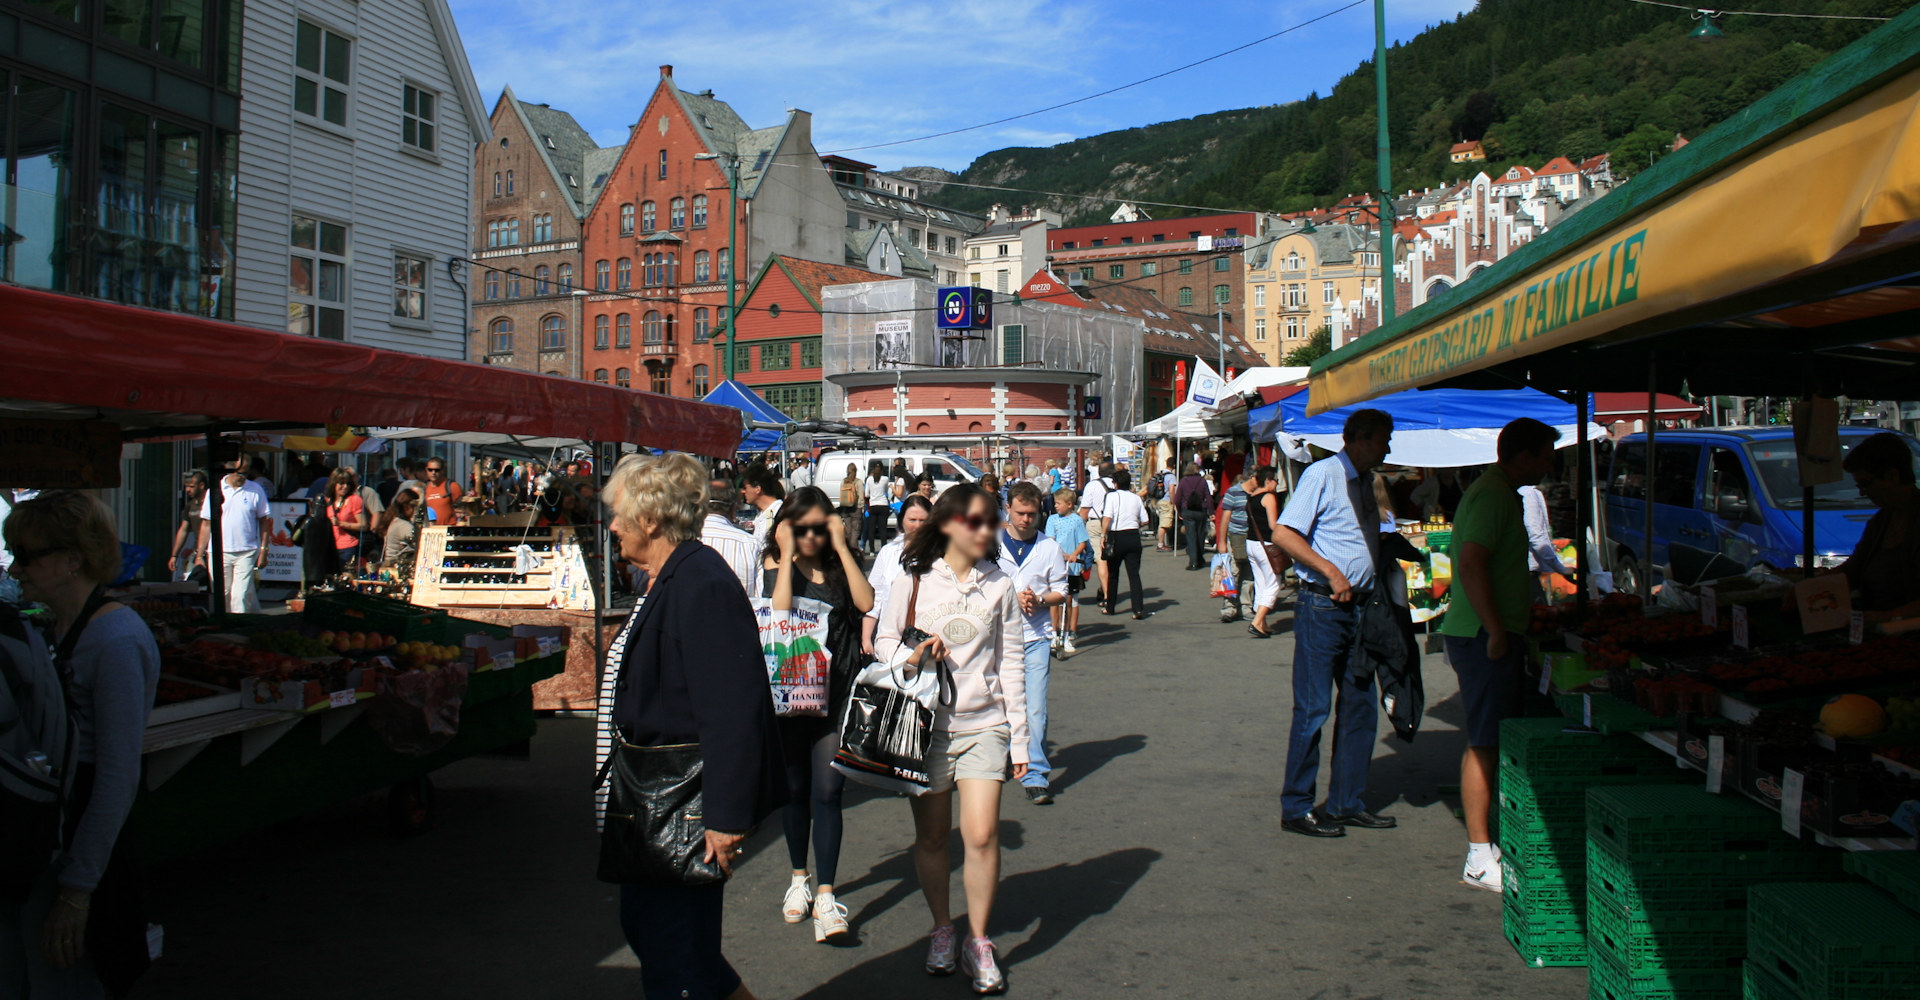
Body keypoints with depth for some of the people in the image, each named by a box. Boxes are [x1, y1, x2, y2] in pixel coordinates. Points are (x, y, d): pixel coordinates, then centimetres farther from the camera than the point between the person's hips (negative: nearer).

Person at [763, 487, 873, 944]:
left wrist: (841, 547, -11)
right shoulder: (777, 566, 1)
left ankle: (825, 898, -5)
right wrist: (787, 556, -14)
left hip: (837, 689, 0)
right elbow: (780, 612, -18)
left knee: (827, 791, -7)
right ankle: (799, 878, 32)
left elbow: (866, 602, -14)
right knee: (795, 788, 12)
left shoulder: (841, 564, 5)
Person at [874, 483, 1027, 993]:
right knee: (931, 838, 8)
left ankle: (978, 942, 9)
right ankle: (942, 929, 29)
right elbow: (883, 641, 6)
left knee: (982, 836, -8)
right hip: (926, 722, 0)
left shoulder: (999, 586, 4)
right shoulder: (915, 580, 0)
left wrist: (1020, 737, 5)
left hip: (983, 725, 0)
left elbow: (1011, 664, 6)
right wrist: (911, 657, -17)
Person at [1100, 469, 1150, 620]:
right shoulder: (1136, 497, 5)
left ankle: (1109, 607, 23)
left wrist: (1103, 534, -13)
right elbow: (1145, 521, 7)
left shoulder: (1112, 496, -7)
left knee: (1113, 573, 13)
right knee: (1134, 573, 2)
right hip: (1133, 537, 3)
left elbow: (1107, 518, -18)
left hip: (1117, 537, -3)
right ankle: (1138, 609, -9)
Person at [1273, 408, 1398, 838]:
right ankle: (1297, 808, 6)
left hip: (1359, 606, 9)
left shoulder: (1366, 481, 16)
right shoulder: (1323, 474, -10)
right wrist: (1331, 572, -21)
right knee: (1312, 709, -4)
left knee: (1360, 706, 11)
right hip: (1322, 606, -9)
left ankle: (1346, 803, 21)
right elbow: (1285, 534, -16)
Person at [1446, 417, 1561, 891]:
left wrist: (1522, 612, 29)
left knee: (1490, 740, 13)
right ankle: (1480, 859, -3)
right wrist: (1497, 631, -25)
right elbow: (1472, 564, -26)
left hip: (1489, 633, 11)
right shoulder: (1494, 495, -15)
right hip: (1485, 635, -11)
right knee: (1486, 743, -7)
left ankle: (1487, 845, 21)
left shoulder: (1499, 492, 19)